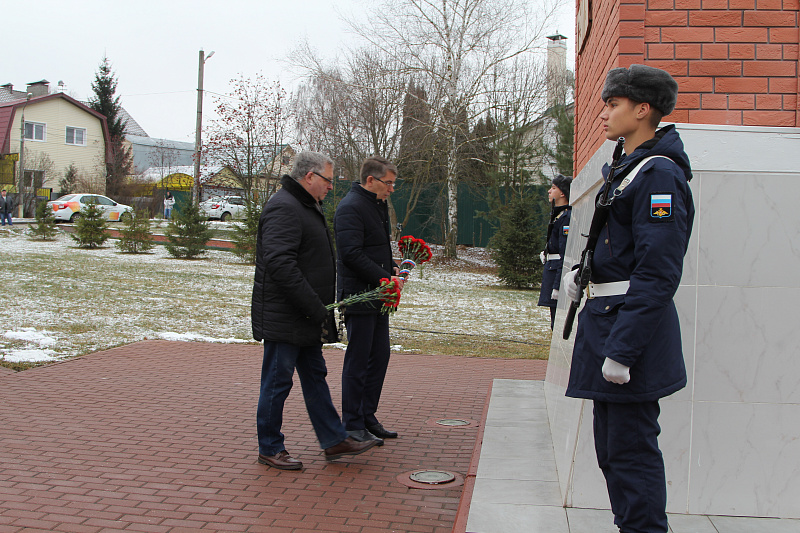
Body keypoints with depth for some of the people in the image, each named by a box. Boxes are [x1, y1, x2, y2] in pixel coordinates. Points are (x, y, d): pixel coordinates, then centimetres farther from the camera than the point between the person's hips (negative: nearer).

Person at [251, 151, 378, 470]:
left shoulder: (306, 207, 18)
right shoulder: (284, 207, -18)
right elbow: (280, 264, -28)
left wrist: (319, 308, 17)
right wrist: (315, 308, -25)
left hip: (305, 318, 11)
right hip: (283, 319, -11)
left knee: (315, 377, 14)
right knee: (277, 382, 0)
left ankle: (334, 440, 21)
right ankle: (270, 449, 12)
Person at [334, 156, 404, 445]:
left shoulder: (379, 205, 16)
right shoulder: (351, 207, -15)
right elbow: (352, 253, -23)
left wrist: (392, 268, 7)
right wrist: (386, 277, -20)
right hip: (358, 295, -10)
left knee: (380, 356, 14)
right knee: (358, 361, -3)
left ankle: (368, 418, 24)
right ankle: (352, 425, 6)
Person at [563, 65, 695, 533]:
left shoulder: (658, 175, -16)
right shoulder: (628, 169, 15)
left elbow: (658, 274, -23)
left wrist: (621, 350, -24)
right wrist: (584, 272, 11)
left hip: (631, 328, -10)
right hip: (611, 321, 11)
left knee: (631, 448, -3)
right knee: (612, 445, 18)